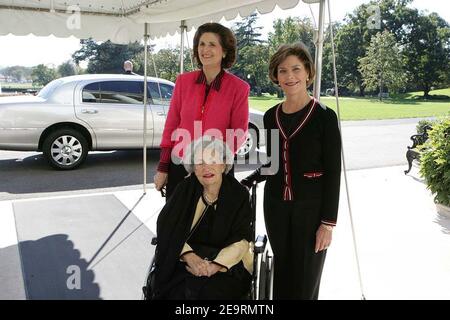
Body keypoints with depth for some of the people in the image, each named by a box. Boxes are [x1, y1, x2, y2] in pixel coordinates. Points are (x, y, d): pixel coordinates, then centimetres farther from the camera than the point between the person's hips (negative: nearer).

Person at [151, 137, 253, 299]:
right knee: (182, 290, -27)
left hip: (227, 262, -1)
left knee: (211, 290, -29)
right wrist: (189, 256, -22)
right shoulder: (185, 189, -1)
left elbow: (241, 240, -7)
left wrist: (216, 265, -22)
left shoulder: (238, 194, -3)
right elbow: (167, 228, -7)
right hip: (185, 260, 1)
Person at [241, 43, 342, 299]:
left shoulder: (324, 117, -9)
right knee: (281, 275, 15)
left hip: (310, 208, -4)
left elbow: (333, 173, -9)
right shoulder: (271, 116, 5)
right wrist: (246, 183, 8)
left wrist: (328, 222, -12)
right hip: (276, 206, 4)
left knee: (305, 279, 7)